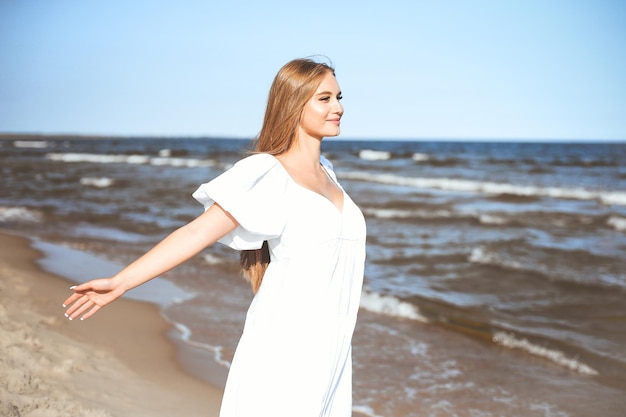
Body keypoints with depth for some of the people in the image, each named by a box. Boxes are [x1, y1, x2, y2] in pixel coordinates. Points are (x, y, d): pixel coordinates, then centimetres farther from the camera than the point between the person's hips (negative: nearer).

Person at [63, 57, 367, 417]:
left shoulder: (326, 172, 10)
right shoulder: (267, 174, -12)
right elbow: (197, 232, -16)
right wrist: (120, 283, -21)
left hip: (330, 347, 7)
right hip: (284, 346, -6)